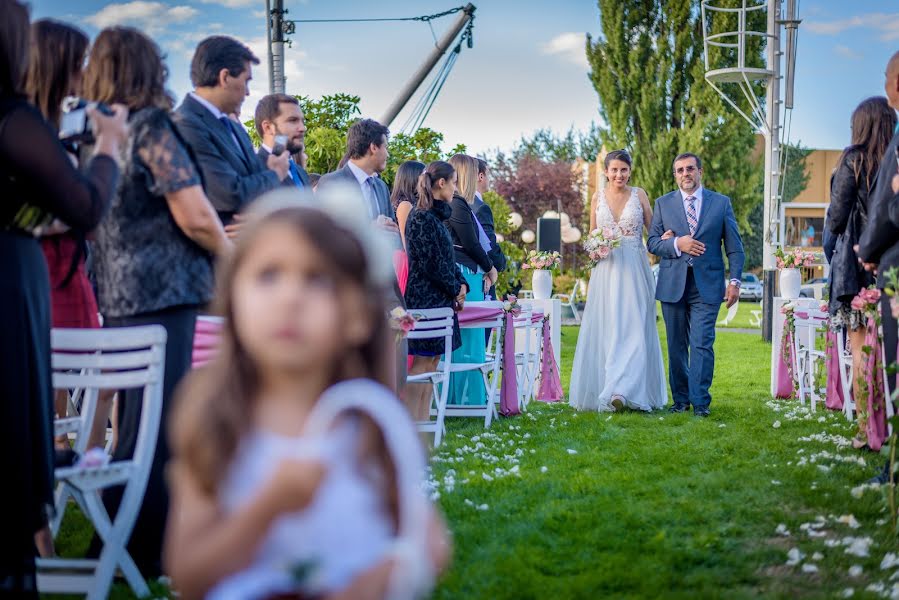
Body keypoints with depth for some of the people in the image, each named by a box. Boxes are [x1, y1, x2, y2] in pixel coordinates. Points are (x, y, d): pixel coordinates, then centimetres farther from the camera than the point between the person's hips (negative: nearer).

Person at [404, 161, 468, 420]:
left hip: (439, 300, 9)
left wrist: (462, 284, 4)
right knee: (422, 361, -9)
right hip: (425, 299, -9)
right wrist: (455, 289, -5)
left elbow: (447, 258, 19)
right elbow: (430, 262, -16)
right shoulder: (422, 218, -13)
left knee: (431, 361, 8)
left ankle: (422, 421, 10)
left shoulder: (437, 216, 17)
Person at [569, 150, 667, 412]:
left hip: (634, 270, -2)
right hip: (606, 270, 2)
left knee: (632, 328, -10)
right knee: (604, 330, 2)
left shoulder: (639, 194, 4)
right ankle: (602, 390, 8)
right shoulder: (598, 197, 8)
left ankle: (624, 390, -16)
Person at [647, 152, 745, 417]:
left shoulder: (721, 203, 7)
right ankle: (680, 399, 16)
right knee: (676, 346, 7)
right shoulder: (663, 204, 10)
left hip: (707, 284, -2)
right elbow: (652, 242, 6)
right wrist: (677, 244, -12)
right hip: (673, 284, 2)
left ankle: (700, 401, -7)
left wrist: (735, 280, -3)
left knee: (702, 344, -9)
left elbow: (734, 246, 6)